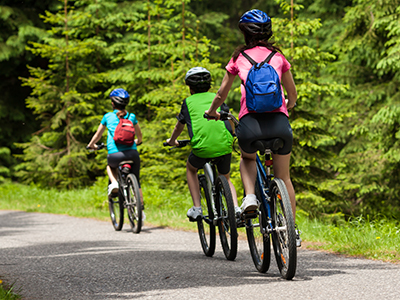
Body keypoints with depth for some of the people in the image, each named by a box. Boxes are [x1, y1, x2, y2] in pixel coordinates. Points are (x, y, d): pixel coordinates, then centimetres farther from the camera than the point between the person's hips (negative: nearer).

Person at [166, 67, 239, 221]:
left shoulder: (188, 102, 19)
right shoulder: (216, 97, 21)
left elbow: (179, 127, 32)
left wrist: (172, 141, 52)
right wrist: (234, 136, 50)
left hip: (201, 147, -2)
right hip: (224, 145, 2)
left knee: (191, 169, 30)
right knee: (226, 178, 26)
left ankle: (196, 208, 18)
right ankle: (236, 208, 3)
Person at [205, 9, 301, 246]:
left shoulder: (239, 57, 14)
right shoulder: (278, 56, 16)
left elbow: (222, 93, 24)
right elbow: (292, 94, 26)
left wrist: (212, 111, 45)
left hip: (250, 121, -1)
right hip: (279, 121, 1)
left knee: (247, 158, 32)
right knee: (283, 177, 18)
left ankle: (250, 197, 6)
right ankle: (292, 231, 18)